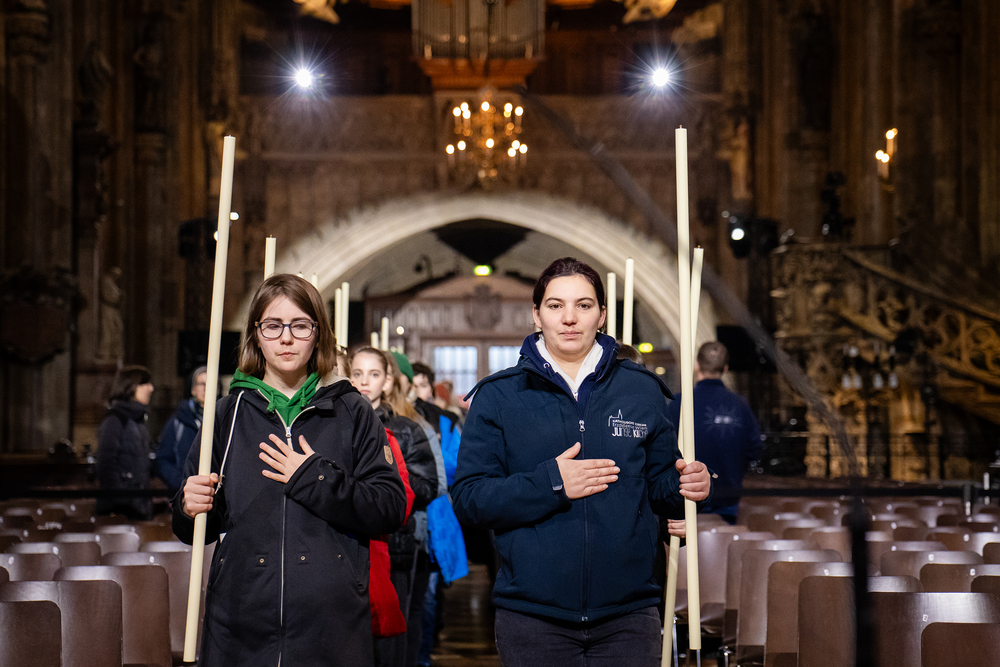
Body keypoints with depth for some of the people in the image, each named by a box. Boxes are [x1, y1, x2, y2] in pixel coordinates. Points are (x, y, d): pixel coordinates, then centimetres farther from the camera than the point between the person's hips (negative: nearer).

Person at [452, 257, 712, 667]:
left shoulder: (642, 391, 9)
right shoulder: (499, 396, 3)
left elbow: (658, 486, 13)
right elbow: (468, 500, -4)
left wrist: (685, 486, -10)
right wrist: (550, 483, -15)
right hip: (532, 615, -1)